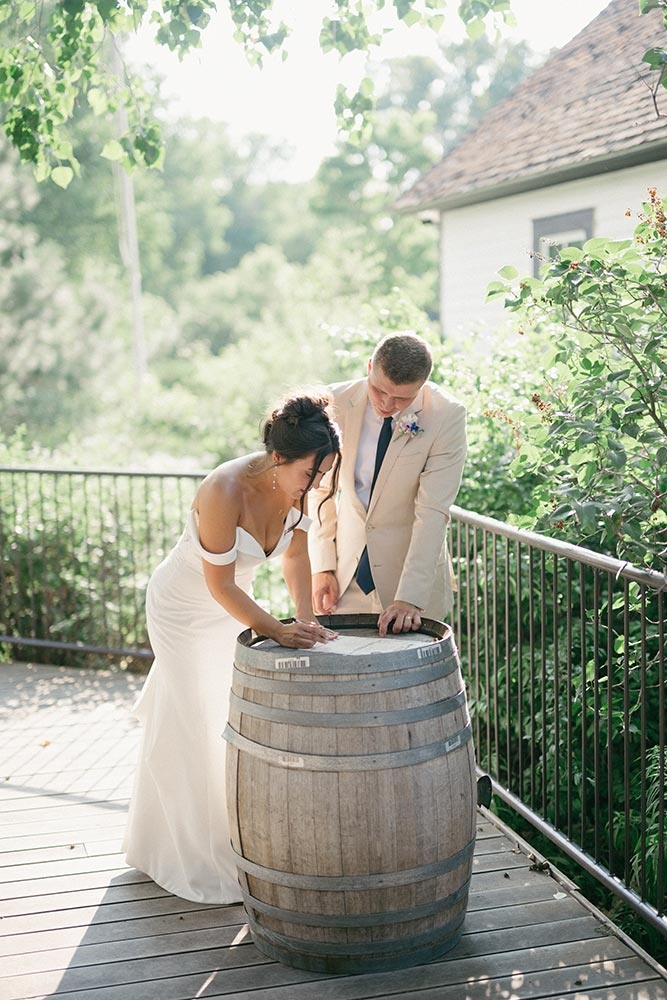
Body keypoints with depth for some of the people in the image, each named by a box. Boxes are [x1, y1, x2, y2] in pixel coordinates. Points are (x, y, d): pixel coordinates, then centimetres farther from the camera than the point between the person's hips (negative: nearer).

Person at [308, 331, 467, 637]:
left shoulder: (447, 416, -15)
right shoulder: (337, 402, -8)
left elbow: (433, 511, -20)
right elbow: (320, 487, 1)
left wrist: (410, 598, -25)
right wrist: (322, 566, -5)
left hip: (413, 564, -2)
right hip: (345, 569, 2)